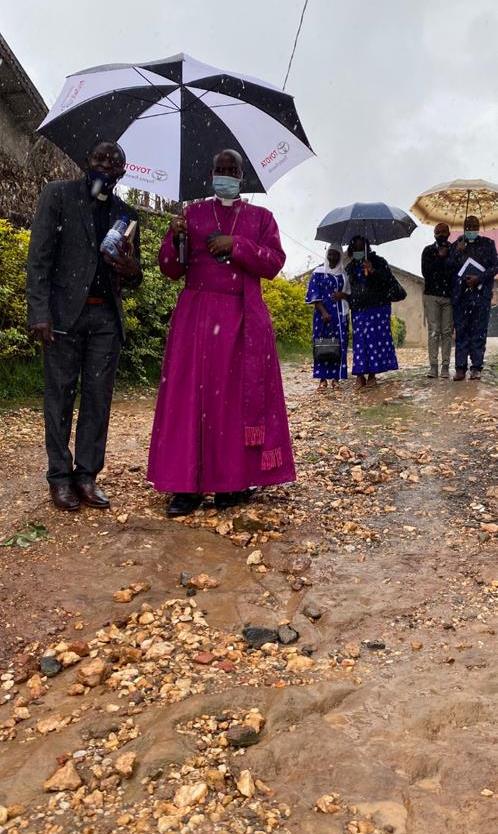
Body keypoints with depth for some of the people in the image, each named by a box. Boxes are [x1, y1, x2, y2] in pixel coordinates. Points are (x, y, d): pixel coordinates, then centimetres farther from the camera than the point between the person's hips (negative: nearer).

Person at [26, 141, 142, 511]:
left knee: (99, 398, 4)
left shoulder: (127, 214, 14)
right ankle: (60, 477, 11)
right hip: (65, 313, -3)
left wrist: (131, 270, -9)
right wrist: (40, 312, -14)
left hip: (107, 317, 4)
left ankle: (87, 475, 13)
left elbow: (133, 278, 16)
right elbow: (39, 257, -4)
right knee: (61, 396, 2)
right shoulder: (58, 194, 4)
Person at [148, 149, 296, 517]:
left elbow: (274, 263, 0)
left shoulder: (261, 217, 14)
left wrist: (236, 244, -10)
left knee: (239, 397, -2)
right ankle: (188, 484, -2)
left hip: (244, 320, 0)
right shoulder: (193, 213, 14)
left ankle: (234, 480, 7)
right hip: (197, 316, 0)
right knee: (192, 394, -6)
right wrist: (175, 239, -12)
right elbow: (172, 269, 8)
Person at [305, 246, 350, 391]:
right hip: (323, 313, -3)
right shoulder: (319, 272, 2)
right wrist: (324, 312, -16)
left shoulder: (344, 273, 12)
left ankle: (336, 377, 5)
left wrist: (343, 295, -8)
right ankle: (323, 379, -4)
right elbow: (314, 295, -5)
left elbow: (350, 292, 16)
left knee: (339, 345, 0)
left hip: (340, 314, 3)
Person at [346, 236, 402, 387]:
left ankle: (372, 373, -2)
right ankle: (360, 374, -3)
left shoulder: (378, 262, 3)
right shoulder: (350, 267, 14)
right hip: (359, 309, 3)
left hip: (378, 308, -3)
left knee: (375, 337, -6)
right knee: (360, 339, -3)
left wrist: (373, 271, -23)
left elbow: (388, 278, -11)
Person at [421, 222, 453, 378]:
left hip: (449, 296, 0)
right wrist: (439, 257, -7)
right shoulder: (428, 250, 9)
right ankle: (433, 366, -2)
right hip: (431, 296, 0)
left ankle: (445, 367, 2)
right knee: (433, 332, -3)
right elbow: (425, 271, -4)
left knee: (447, 332, 0)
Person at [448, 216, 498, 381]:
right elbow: (449, 268, 7)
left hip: (481, 294, -1)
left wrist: (479, 278, -8)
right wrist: (458, 252, -6)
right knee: (461, 331, -1)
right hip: (461, 294, 1)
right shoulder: (457, 245, 15)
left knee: (479, 332, -2)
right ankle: (460, 368, 0)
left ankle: (476, 367, 1)